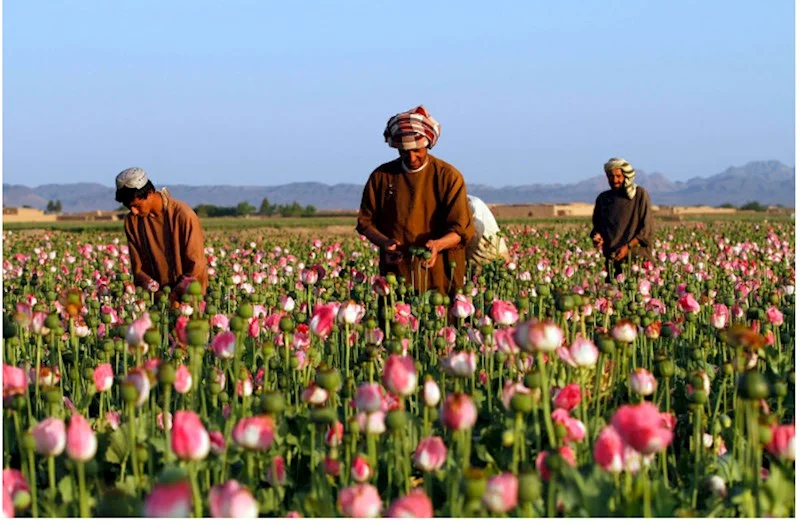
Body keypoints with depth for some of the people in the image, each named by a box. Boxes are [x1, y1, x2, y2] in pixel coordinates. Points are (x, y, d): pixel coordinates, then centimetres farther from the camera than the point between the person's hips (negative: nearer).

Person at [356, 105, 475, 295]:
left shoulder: (448, 176, -1)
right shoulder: (381, 176, 6)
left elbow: (461, 229, -6)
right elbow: (365, 222, 11)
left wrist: (438, 244, -27)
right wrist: (384, 242, -10)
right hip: (395, 275, 2)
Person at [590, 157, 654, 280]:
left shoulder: (640, 194, 1)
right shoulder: (603, 198, 13)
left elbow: (646, 228, -3)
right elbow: (597, 224, 24)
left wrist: (628, 246, -13)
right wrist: (597, 236, 0)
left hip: (636, 256, -3)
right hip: (612, 260, 3)